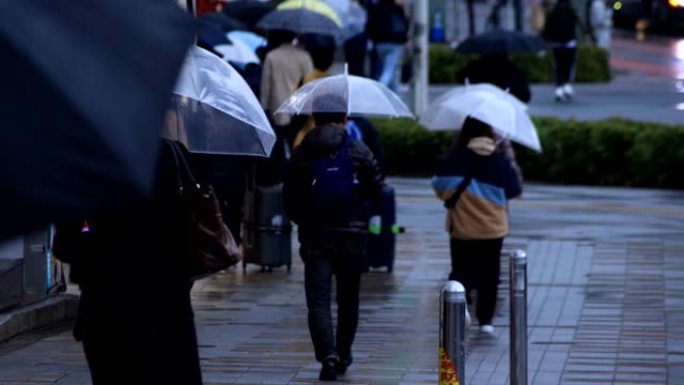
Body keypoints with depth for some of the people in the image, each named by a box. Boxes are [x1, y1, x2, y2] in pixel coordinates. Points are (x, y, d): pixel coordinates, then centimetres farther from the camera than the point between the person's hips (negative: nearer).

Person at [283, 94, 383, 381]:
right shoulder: (358, 151, -1)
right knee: (348, 299, 15)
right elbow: (375, 190, -1)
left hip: (314, 238, -1)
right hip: (351, 236, 1)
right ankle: (343, 356, 21)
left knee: (318, 299, -4)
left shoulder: (302, 153, 1)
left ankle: (328, 354, -23)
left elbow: (290, 197, 3)